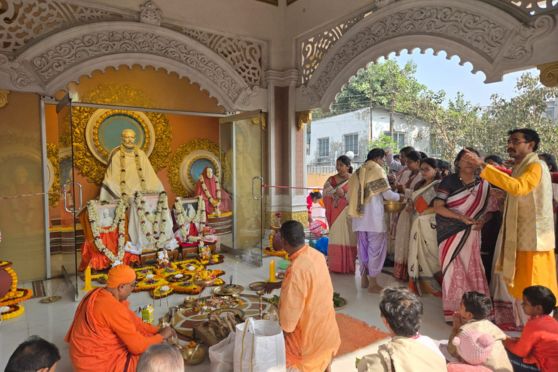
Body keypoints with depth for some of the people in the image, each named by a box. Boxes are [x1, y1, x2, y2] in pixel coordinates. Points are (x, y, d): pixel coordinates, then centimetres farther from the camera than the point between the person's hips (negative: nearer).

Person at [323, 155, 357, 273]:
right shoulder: (331, 180, 8)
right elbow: (326, 195, 2)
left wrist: (344, 194, -15)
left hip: (348, 214, -1)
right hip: (335, 213, 1)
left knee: (348, 239, 1)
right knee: (336, 239, 0)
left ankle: (349, 266, 10)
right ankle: (335, 266, 7)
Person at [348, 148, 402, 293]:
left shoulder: (358, 172, 16)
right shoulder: (377, 170, -3)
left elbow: (352, 194, 15)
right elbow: (387, 194, -8)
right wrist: (400, 196, 9)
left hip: (360, 215, 7)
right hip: (373, 216, -7)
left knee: (363, 247, 13)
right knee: (376, 248, 1)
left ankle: (364, 278, 21)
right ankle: (372, 283, 4)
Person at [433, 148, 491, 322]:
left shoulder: (483, 185, 7)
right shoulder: (449, 181, -5)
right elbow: (438, 207, -12)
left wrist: (482, 221, -8)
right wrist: (462, 217, -21)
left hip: (471, 234, 3)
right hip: (451, 233, -3)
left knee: (473, 270, 5)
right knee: (454, 270, 1)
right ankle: (453, 311, 12)